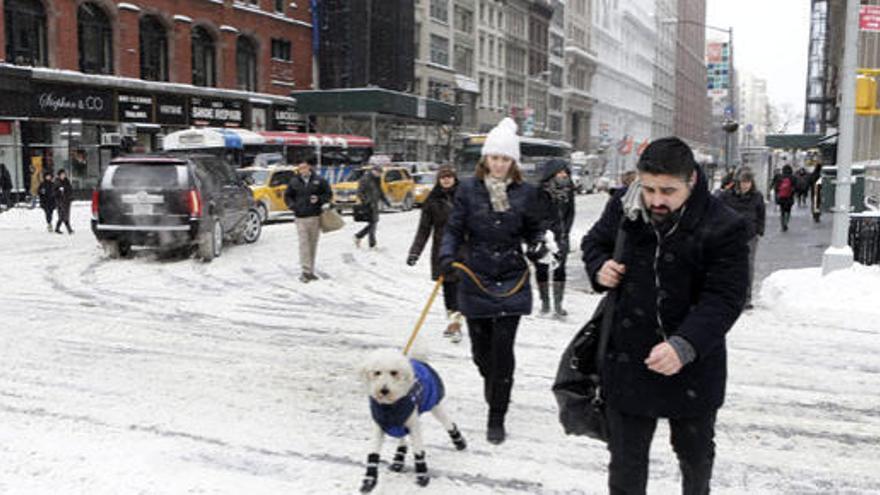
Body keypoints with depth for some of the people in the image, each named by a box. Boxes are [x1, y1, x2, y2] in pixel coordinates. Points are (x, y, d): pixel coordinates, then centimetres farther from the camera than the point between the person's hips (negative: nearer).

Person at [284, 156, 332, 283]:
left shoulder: (319, 181, 2)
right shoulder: (294, 182, 4)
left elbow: (329, 194, 7)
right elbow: (287, 196, 14)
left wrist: (319, 199, -12)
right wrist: (293, 206, -4)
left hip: (315, 216, 1)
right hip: (301, 218, -1)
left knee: (313, 244, 8)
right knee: (304, 244, -10)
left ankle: (311, 271, 17)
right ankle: (306, 271, -10)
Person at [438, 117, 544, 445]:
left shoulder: (525, 193, 1)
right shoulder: (469, 189, -1)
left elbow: (533, 230, 10)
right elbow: (454, 229, 0)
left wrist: (537, 246, -11)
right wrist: (447, 255, -18)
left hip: (512, 281, -1)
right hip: (476, 280, 1)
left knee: (503, 349, -4)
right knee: (480, 347, 11)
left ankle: (497, 419, 9)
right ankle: (491, 382, 45)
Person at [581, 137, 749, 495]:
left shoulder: (723, 228, -17)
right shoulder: (622, 209, -6)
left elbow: (724, 298, -20)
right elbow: (594, 241, 14)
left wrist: (686, 346, -35)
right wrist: (599, 267, -9)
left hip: (692, 368, -1)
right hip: (626, 363, 2)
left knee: (695, 454, 25)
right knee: (626, 459, 12)